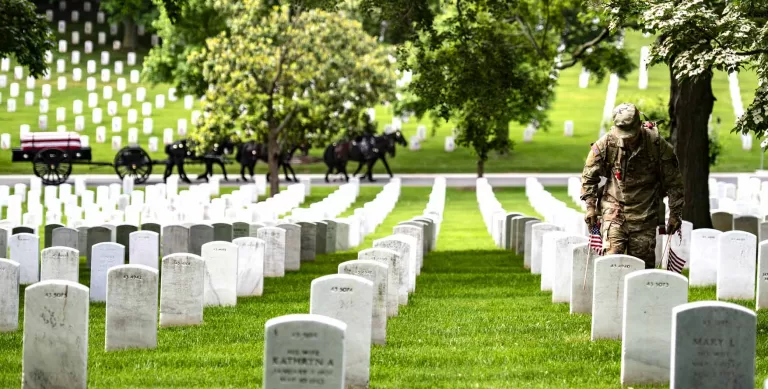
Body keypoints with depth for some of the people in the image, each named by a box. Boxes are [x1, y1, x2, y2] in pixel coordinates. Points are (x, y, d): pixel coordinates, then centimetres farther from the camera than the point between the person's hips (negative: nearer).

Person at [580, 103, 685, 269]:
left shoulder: (657, 144, -10)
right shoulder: (606, 144, -8)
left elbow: (674, 182, 0)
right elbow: (589, 176, 5)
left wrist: (675, 214, 0)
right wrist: (590, 206, -2)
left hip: (645, 216, 0)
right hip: (614, 211, 0)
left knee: (644, 262, 1)